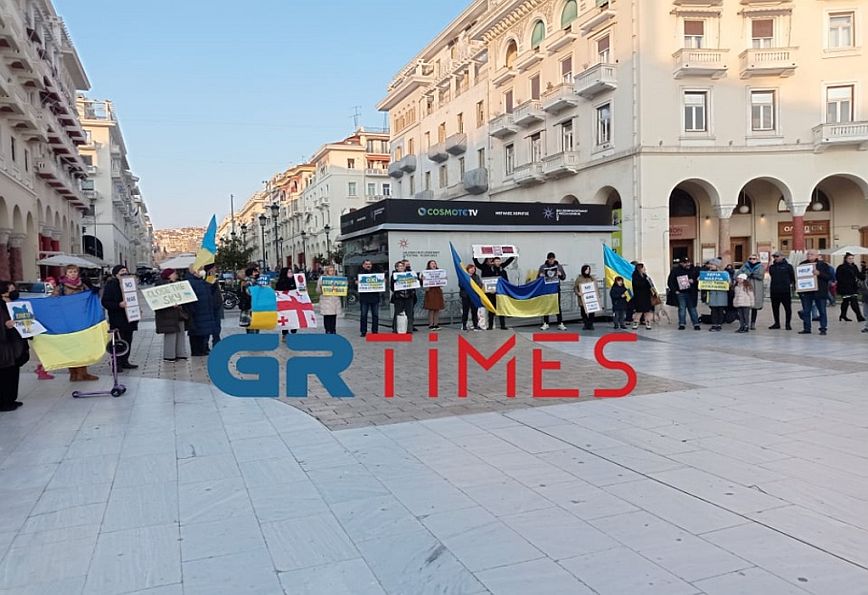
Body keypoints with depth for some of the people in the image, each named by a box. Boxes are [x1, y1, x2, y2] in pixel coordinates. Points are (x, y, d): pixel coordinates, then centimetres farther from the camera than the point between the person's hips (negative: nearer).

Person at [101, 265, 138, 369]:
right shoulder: (111, 284, -7)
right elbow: (105, 302, -13)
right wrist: (119, 305, -26)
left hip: (129, 317, 8)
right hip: (117, 319, -7)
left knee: (128, 340, 11)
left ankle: (124, 362, 19)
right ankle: (116, 364, 2)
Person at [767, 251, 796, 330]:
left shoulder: (788, 266, 2)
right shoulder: (772, 267, 13)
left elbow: (792, 277, 4)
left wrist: (793, 286, 0)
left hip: (785, 290, -4)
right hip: (774, 291, 4)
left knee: (787, 308, -1)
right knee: (775, 308, 9)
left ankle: (787, 324, 7)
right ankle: (777, 323, 19)